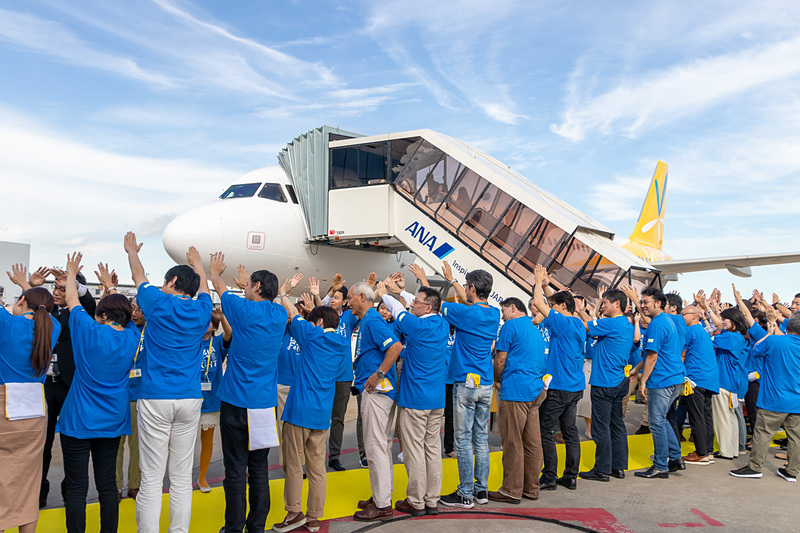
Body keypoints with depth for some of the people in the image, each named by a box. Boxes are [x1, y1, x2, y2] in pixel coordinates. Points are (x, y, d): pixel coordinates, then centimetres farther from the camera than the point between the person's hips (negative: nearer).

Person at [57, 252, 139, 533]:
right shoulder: (131, 337, -1)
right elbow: (122, 309, 19)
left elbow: (71, 299, 5)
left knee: (76, 488, 1)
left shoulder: (89, 331, -11)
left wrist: (71, 272, 22)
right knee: (107, 484, 11)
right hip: (113, 422, 4)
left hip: (78, 421, -4)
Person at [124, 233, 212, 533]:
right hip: (190, 398, 3)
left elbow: (139, 277, 17)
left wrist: (132, 250, 36)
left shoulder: (158, 303, -2)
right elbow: (203, 288, 28)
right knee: (182, 475, 9)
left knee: (151, 478, 0)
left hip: (155, 398, -3)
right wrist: (197, 263, 47)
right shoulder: (201, 311, 5)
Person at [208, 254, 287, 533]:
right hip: (267, 403, 5)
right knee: (259, 467, 13)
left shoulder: (245, 310, -10)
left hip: (237, 402, -5)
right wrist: (247, 280, 41)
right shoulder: (280, 314, 2)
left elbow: (221, 288, 9)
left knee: (236, 469, 4)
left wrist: (214, 270, 30)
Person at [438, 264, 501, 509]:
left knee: (463, 439, 0)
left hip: (466, 383, -7)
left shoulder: (465, 313, -16)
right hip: (486, 383, 7)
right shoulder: (495, 313, 5)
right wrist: (451, 279, 33)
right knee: (481, 437, 13)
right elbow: (470, 302, 23)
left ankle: (466, 495, 6)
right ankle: (481, 489, 21)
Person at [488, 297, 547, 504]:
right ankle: (531, 488, 18)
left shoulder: (511, 326, -6)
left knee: (512, 443, -2)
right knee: (532, 442, 11)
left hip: (515, 391, -8)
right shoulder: (535, 330, 19)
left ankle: (512, 491, 3)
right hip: (535, 391, 9)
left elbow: (500, 359, -8)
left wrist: (496, 381, 10)